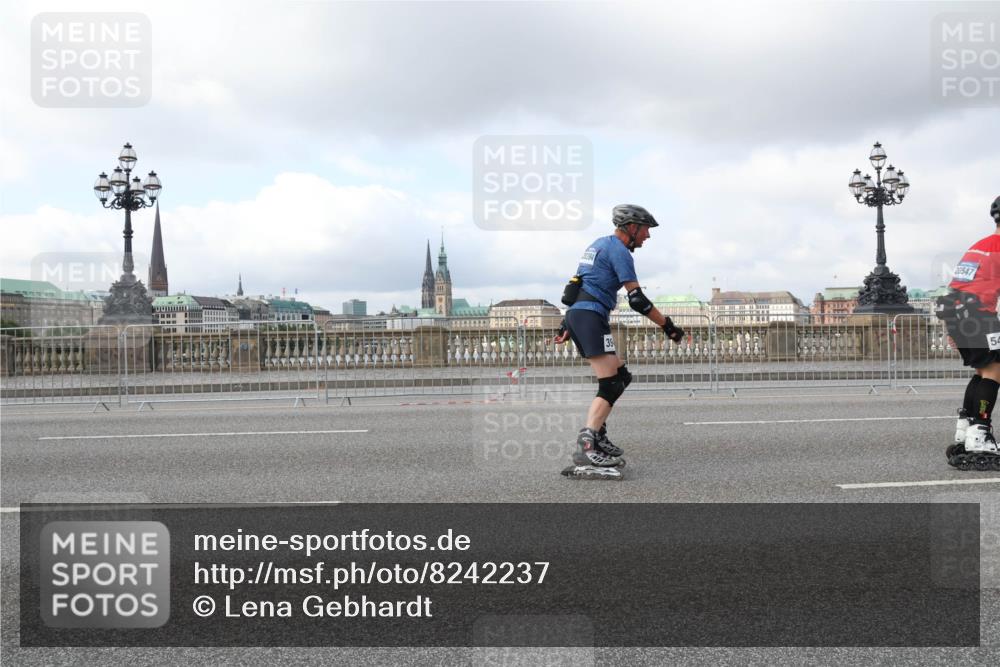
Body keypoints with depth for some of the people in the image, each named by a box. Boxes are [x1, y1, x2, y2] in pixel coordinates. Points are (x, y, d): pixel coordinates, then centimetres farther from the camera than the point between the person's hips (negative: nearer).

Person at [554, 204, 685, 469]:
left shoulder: (599, 244, 24)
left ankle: (598, 436, 13)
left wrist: (567, 324, 26)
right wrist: (667, 325, -8)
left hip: (576, 314, 10)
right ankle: (585, 447, -25)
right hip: (591, 317, -10)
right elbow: (637, 299, -13)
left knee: (621, 376, 14)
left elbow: (581, 286, 25)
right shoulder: (619, 250, -6)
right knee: (610, 384, -15)